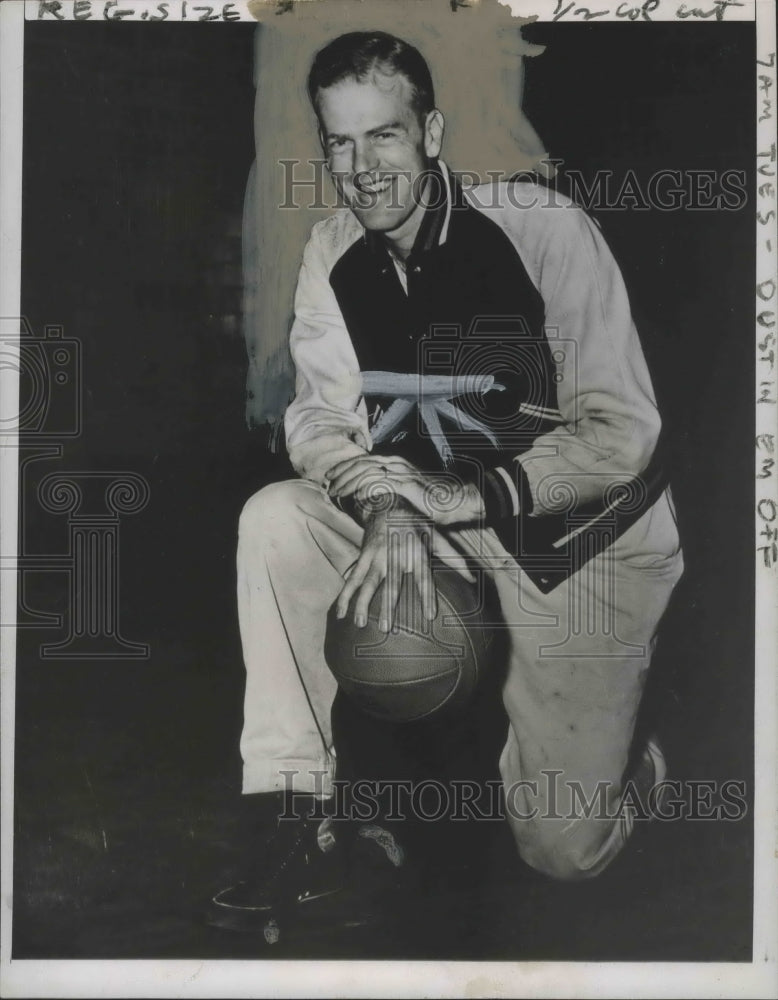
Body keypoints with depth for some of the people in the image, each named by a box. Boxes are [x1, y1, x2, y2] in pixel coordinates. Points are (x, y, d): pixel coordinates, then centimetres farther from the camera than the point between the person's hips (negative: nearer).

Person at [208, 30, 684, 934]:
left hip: (586, 537, -4)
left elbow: (621, 434, -22)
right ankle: (302, 828, -11)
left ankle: (617, 752, 32)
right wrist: (383, 508, -28)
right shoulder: (333, 252, -6)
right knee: (274, 520, -20)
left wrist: (468, 501, -30)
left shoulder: (544, 230, -21)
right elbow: (319, 417, -7)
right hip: (448, 521, 5)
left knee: (562, 846, -7)